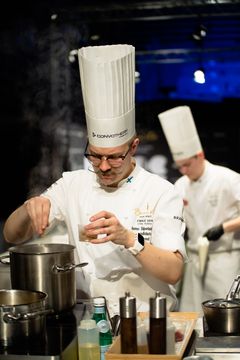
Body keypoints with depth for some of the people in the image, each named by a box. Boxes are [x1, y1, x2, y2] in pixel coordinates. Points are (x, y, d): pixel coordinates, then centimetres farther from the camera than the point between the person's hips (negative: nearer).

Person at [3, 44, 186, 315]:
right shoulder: (73, 184, 7)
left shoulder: (160, 192, -3)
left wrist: (128, 239, -25)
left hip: (147, 320, -2)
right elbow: (12, 236, 8)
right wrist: (29, 208, -13)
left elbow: (174, 272, -9)